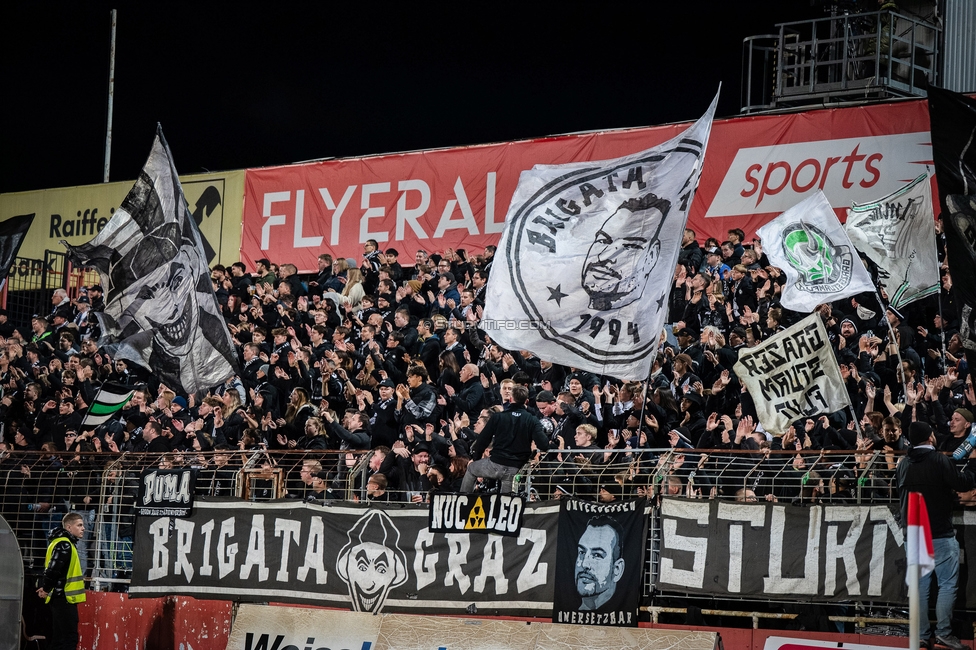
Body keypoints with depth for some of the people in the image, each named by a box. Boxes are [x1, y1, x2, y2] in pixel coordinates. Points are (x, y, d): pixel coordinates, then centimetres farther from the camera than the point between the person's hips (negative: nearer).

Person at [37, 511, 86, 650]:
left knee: (58, 638, 11)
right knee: (70, 638, -13)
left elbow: (51, 567, 20)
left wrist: (45, 587, 7)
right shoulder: (64, 544, -15)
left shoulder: (63, 543, 18)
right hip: (64, 598, -10)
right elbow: (53, 569, -24)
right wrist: (46, 589, -12)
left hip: (60, 598, 10)